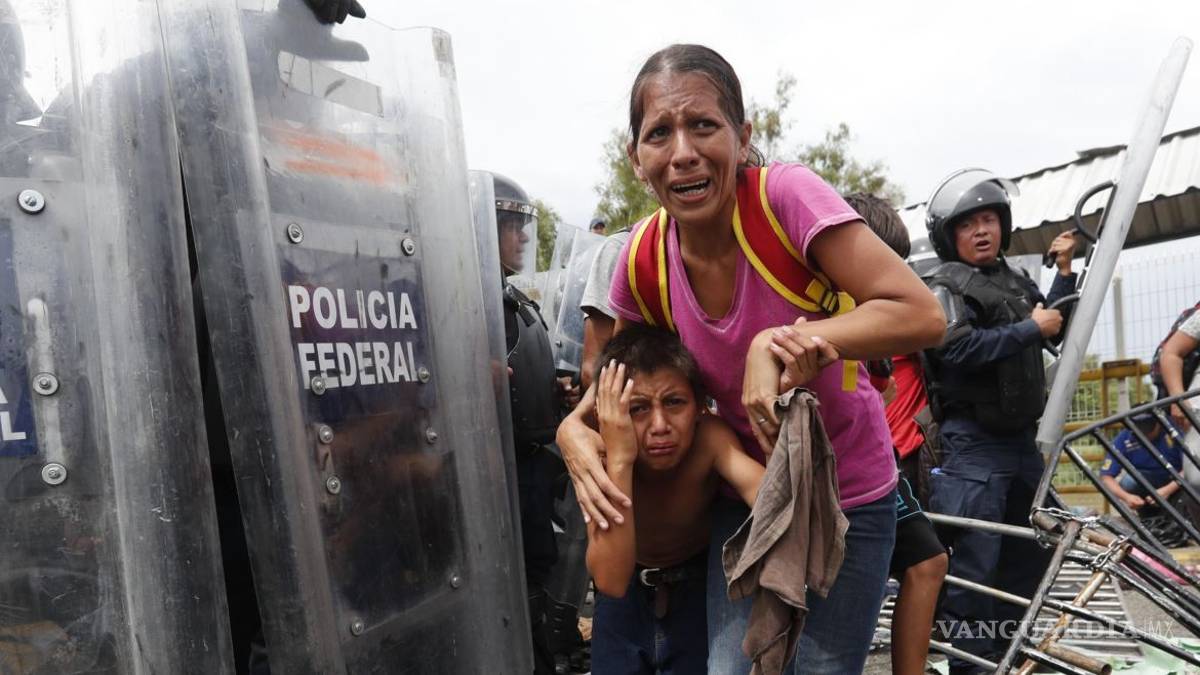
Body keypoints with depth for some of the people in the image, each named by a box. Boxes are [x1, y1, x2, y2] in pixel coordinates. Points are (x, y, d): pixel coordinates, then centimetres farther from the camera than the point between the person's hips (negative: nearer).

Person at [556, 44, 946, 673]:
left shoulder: (786, 195, -25)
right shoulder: (644, 257, -12)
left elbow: (922, 316, -28)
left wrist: (782, 342, -37)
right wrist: (575, 431, -14)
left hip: (848, 497, -2)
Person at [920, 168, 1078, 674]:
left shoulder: (1016, 281, 16)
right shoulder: (946, 286, -7)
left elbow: (1056, 333, 20)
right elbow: (959, 349, -22)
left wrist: (1065, 270, 13)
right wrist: (1031, 329, -15)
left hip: (1021, 438, 8)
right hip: (975, 444, -8)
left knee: (1030, 553, 17)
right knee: (974, 565, -9)